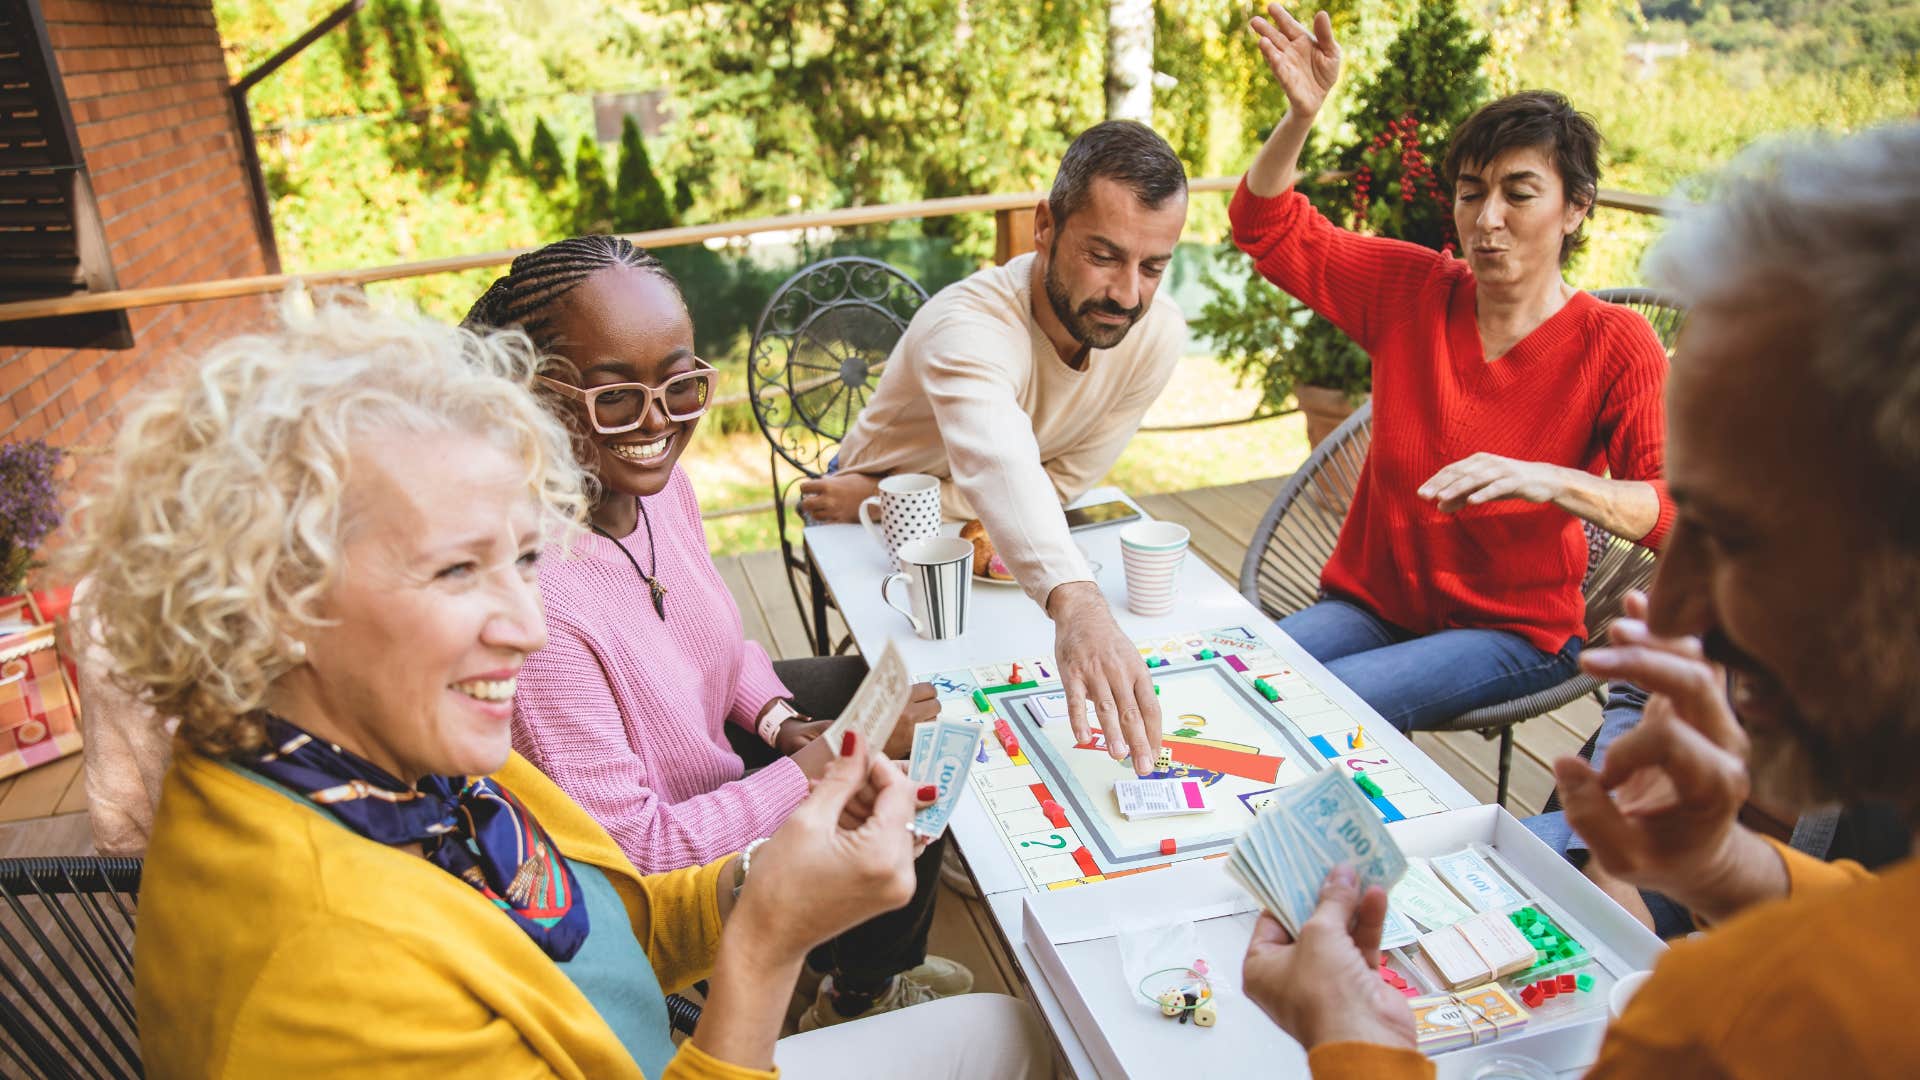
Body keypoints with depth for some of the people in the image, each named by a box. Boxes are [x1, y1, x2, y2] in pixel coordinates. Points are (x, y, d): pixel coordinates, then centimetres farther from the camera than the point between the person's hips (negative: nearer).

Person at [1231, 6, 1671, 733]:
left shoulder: (1615, 345, -9)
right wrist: (1302, 113, -14)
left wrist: (1548, 481, -37)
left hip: (1515, 630, -3)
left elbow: (1675, 508, -19)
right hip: (1373, 602, 4)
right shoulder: (1413, 290, 1)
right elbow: (1269, 228, 3)